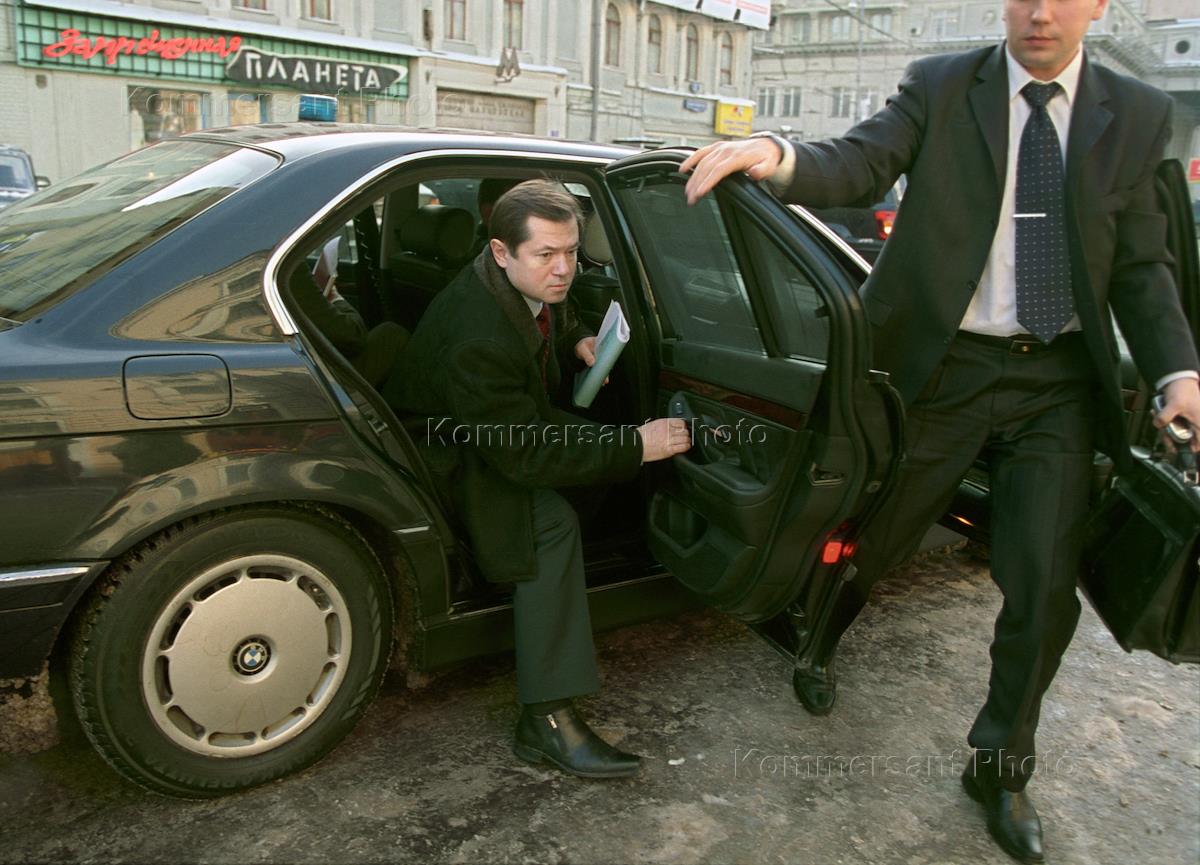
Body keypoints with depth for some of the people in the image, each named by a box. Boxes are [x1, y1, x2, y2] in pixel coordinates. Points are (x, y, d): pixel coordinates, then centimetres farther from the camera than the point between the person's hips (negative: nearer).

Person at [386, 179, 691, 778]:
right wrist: (636, 448, -30)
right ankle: (546, 721, -24)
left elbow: (555, 324, 18)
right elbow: (524, 457, -32)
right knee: (552, 524, -29)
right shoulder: (477, 339, -35)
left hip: (506, 430, 10)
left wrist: (578, 343, -7)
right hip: (447, 459, -9)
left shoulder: (535, 285, -8)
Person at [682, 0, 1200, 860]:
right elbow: (858, 167, -18)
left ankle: (1001, 767, 26)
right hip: (942, 366, -2)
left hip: (1058, 380, 3)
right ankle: (818, 646, 46)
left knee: (1046, 587, 3)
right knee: (874, 536, 11)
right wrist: (778, 156, -40)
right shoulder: (940, 87, -1)